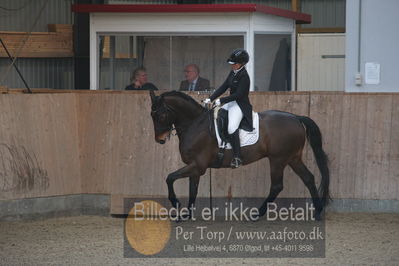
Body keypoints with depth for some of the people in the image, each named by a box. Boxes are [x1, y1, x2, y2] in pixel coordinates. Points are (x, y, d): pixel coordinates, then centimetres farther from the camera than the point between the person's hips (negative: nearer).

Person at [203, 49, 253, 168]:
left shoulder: (244, 76, -17)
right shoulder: (233, 72, 10)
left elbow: (238, 95, -22)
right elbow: (224, 87, 12)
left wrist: (221, 100, -21)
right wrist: (211, 99, 3)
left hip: (240, 106, -10)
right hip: (231, 103, 10)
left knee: (232, 127, -29)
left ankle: (237, 157, -29)